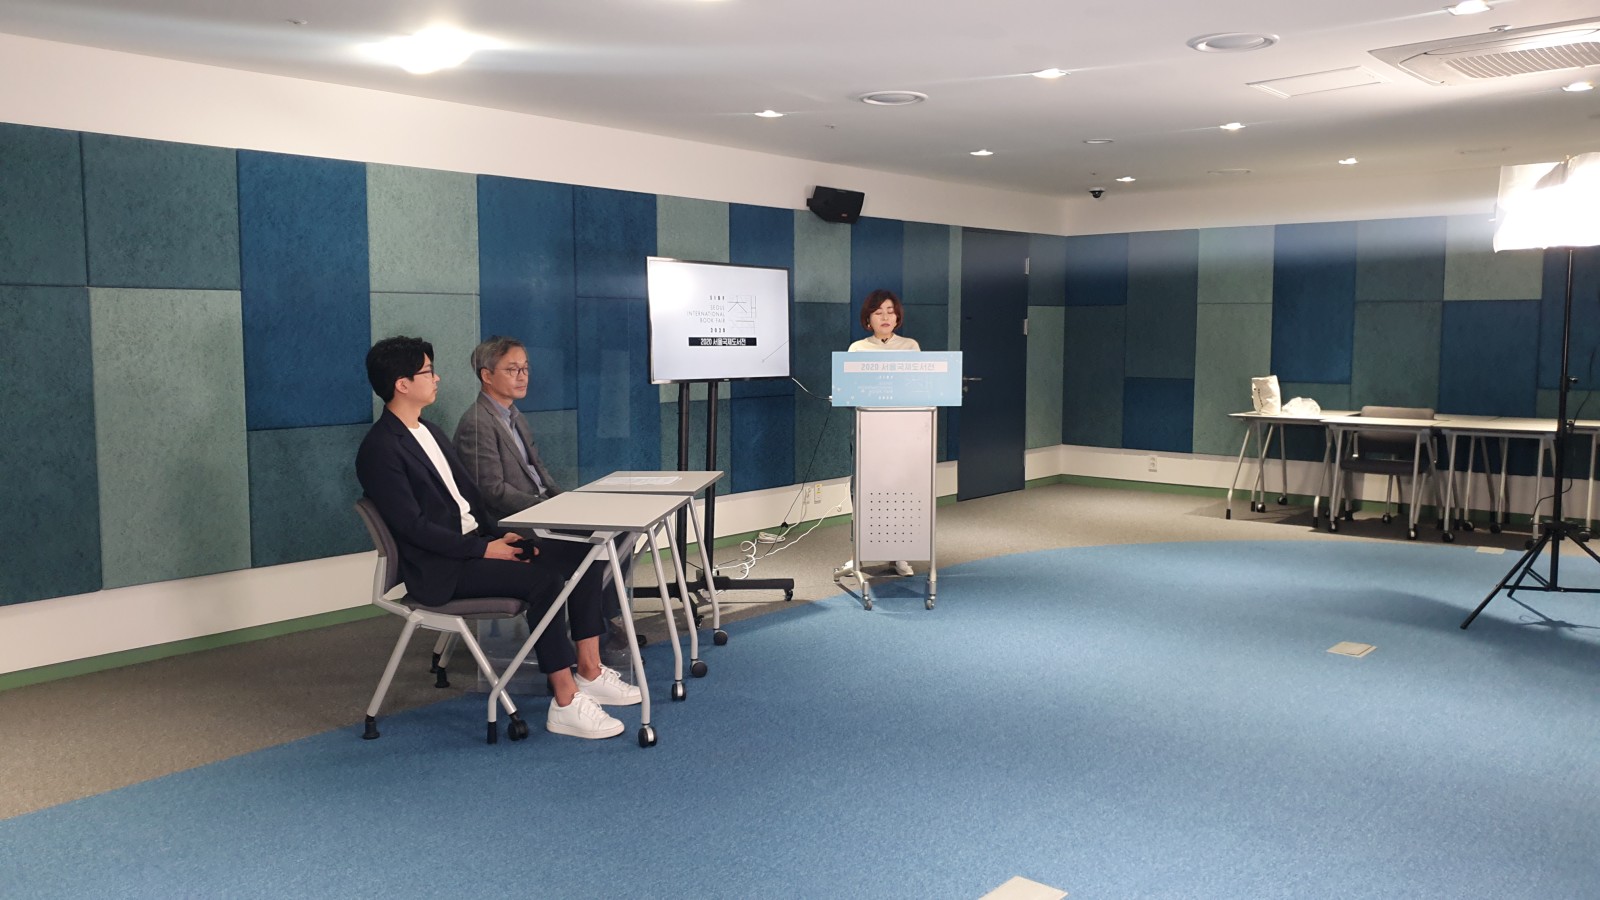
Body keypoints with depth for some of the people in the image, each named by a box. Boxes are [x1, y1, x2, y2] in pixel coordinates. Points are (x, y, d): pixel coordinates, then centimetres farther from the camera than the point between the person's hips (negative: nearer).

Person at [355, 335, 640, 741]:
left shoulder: (430, 432, 16)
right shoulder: (379, 451, -13)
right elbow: (413, 526, -19)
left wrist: (502, 535, 2)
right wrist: (485, 549, -19)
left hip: (475, 543, 9)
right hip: (441, 570, -9)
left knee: (580, 553, -6)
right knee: (544, 577, -28)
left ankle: (589, 672, -1)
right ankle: (566, 703, -22)